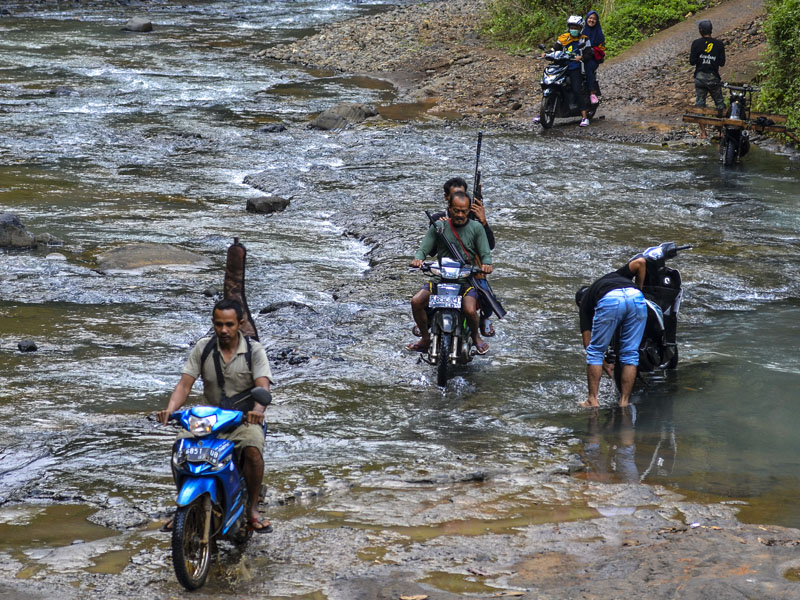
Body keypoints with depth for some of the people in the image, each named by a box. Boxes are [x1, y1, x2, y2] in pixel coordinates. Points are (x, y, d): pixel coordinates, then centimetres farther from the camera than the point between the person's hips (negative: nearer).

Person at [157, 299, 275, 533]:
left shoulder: (254, 350, -5)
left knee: (252, 449, -34)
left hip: (244, 419, -3)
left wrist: (257, 409, -40)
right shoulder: (203, 348, 1)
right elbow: (184, 384, -5)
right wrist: (170, 409, -25)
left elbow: (263, 386, -17)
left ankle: (252, 507, -14)